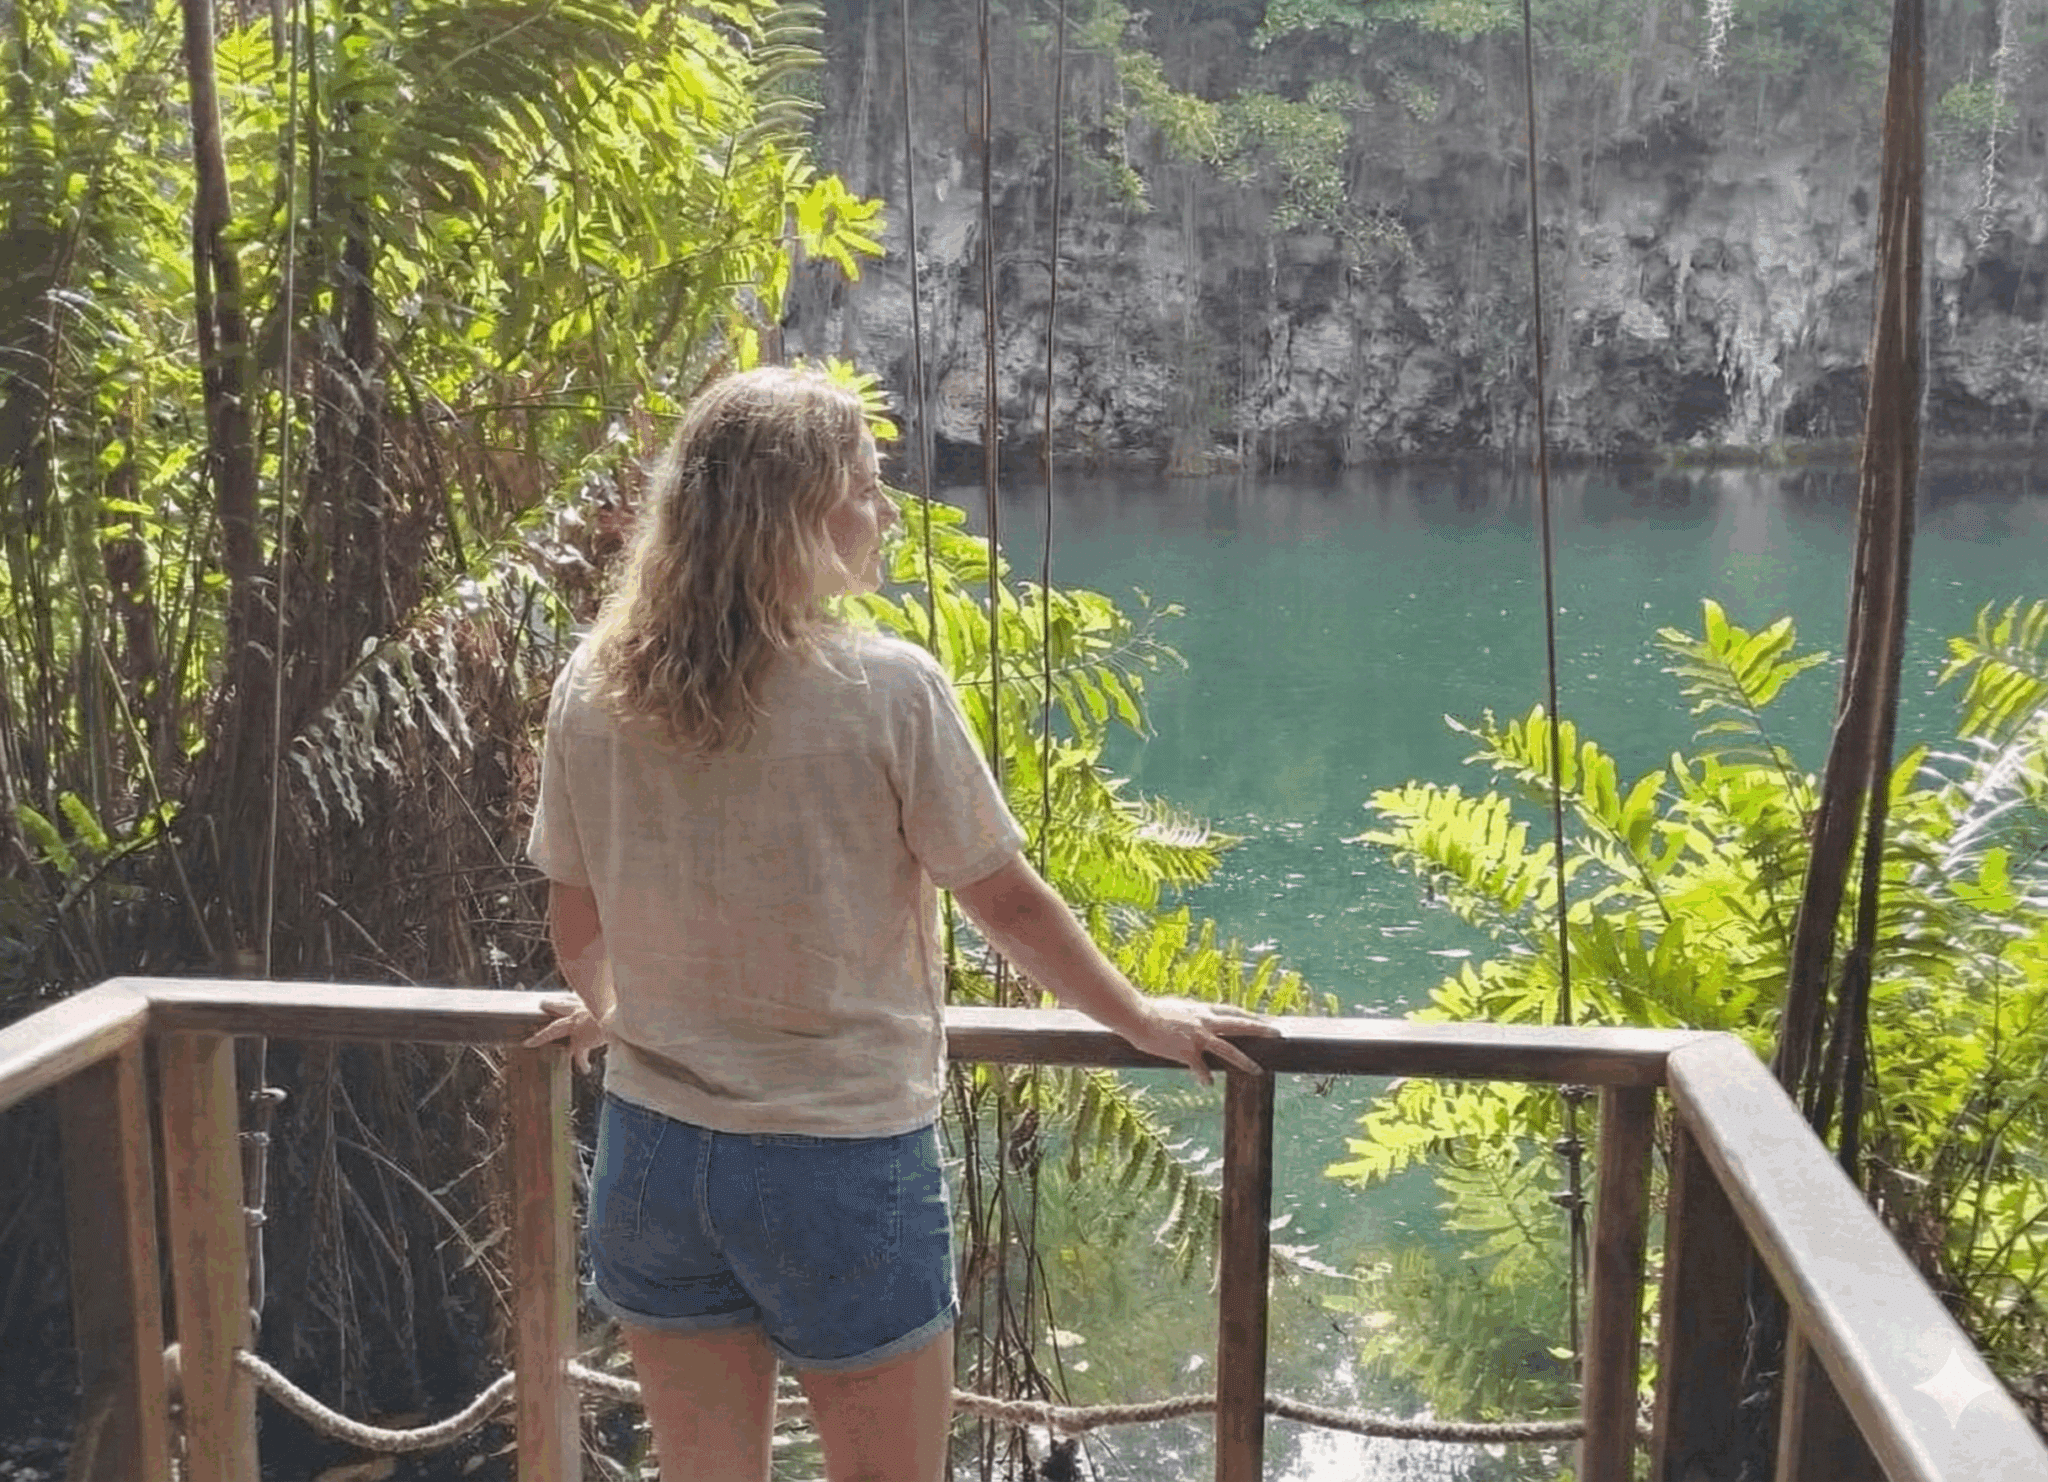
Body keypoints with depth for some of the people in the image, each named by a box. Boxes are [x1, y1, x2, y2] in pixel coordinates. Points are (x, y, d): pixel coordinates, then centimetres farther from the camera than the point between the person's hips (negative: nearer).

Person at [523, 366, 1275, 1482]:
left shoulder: (594, 687, -4)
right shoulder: (885, 687, -16)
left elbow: (573, 910, 8)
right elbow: (1007, 902, -9)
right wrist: (1144, 1021, 7)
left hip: (653, 1147, 4)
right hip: (843, 1163, -4)